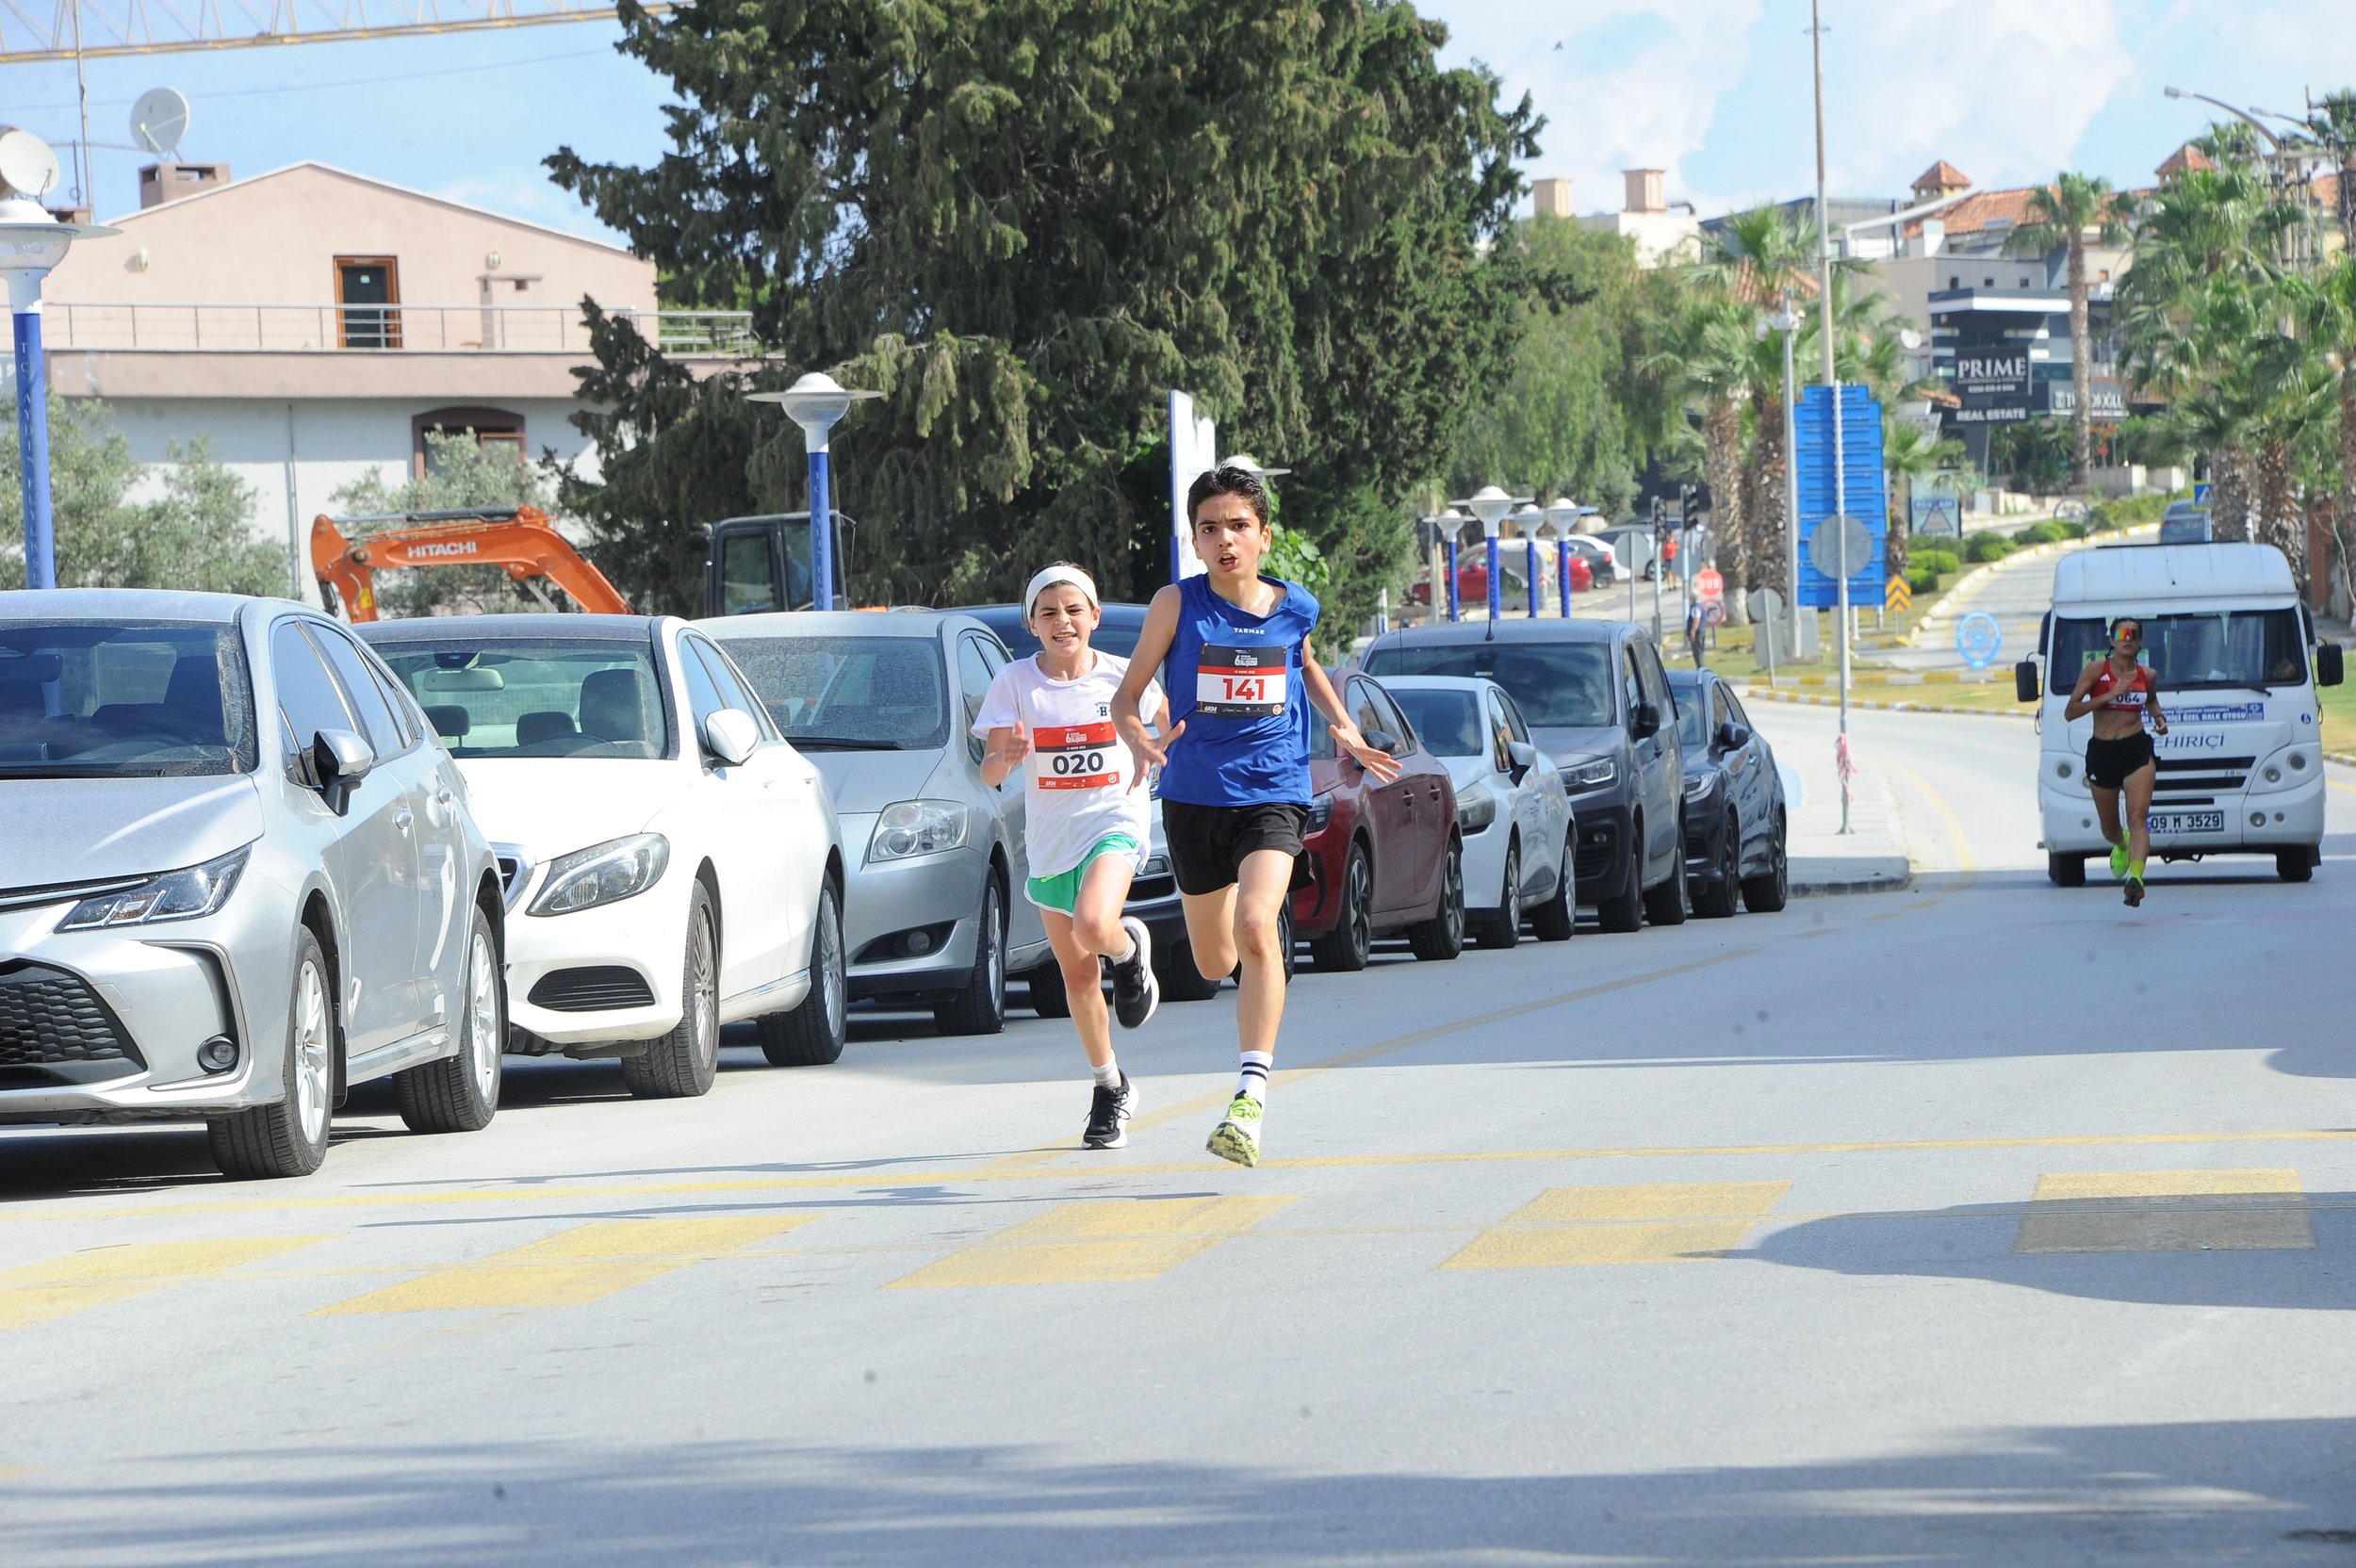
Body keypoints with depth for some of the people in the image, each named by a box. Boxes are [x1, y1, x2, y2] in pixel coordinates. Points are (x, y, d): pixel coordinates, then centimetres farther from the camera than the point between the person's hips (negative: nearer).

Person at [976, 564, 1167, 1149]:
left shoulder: (1123, 676, -5)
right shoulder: (1015, 683, -5)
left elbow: (1166, 721, 15)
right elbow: (989, 772, -10)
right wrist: (1007, 756, -32)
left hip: (1114, 822, -2)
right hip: (1050, 837, 3)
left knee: (1092, 926, -32)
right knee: (1077, 975, 10)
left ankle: (1130, 949, 6)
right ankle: (1111, 1088, 28)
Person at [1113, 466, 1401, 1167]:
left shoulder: (1295, 608, 0)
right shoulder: (1177, 604, -6)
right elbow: (1128, 694, -3)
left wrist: (1345, 728, 12)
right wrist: (1140, 742, -24)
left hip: (1274, 795, -1)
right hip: (1194, 797, 1)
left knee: (1255, 927, -26)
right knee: (1214, 963, 14)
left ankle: (1252, 1095, -27)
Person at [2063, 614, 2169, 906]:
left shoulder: (2147, 675, 7)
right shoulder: (2096, 671, -3)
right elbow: (2070, 712, -9)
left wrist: (2159, 719, 9)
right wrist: (2107, 696, -18)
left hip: (2138, 750, 0)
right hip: (2101, 752, 0)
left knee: (2138, 816, -21)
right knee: (2109, 827, 15)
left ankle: (2135, 876, -35)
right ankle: (2122, 847, 52)